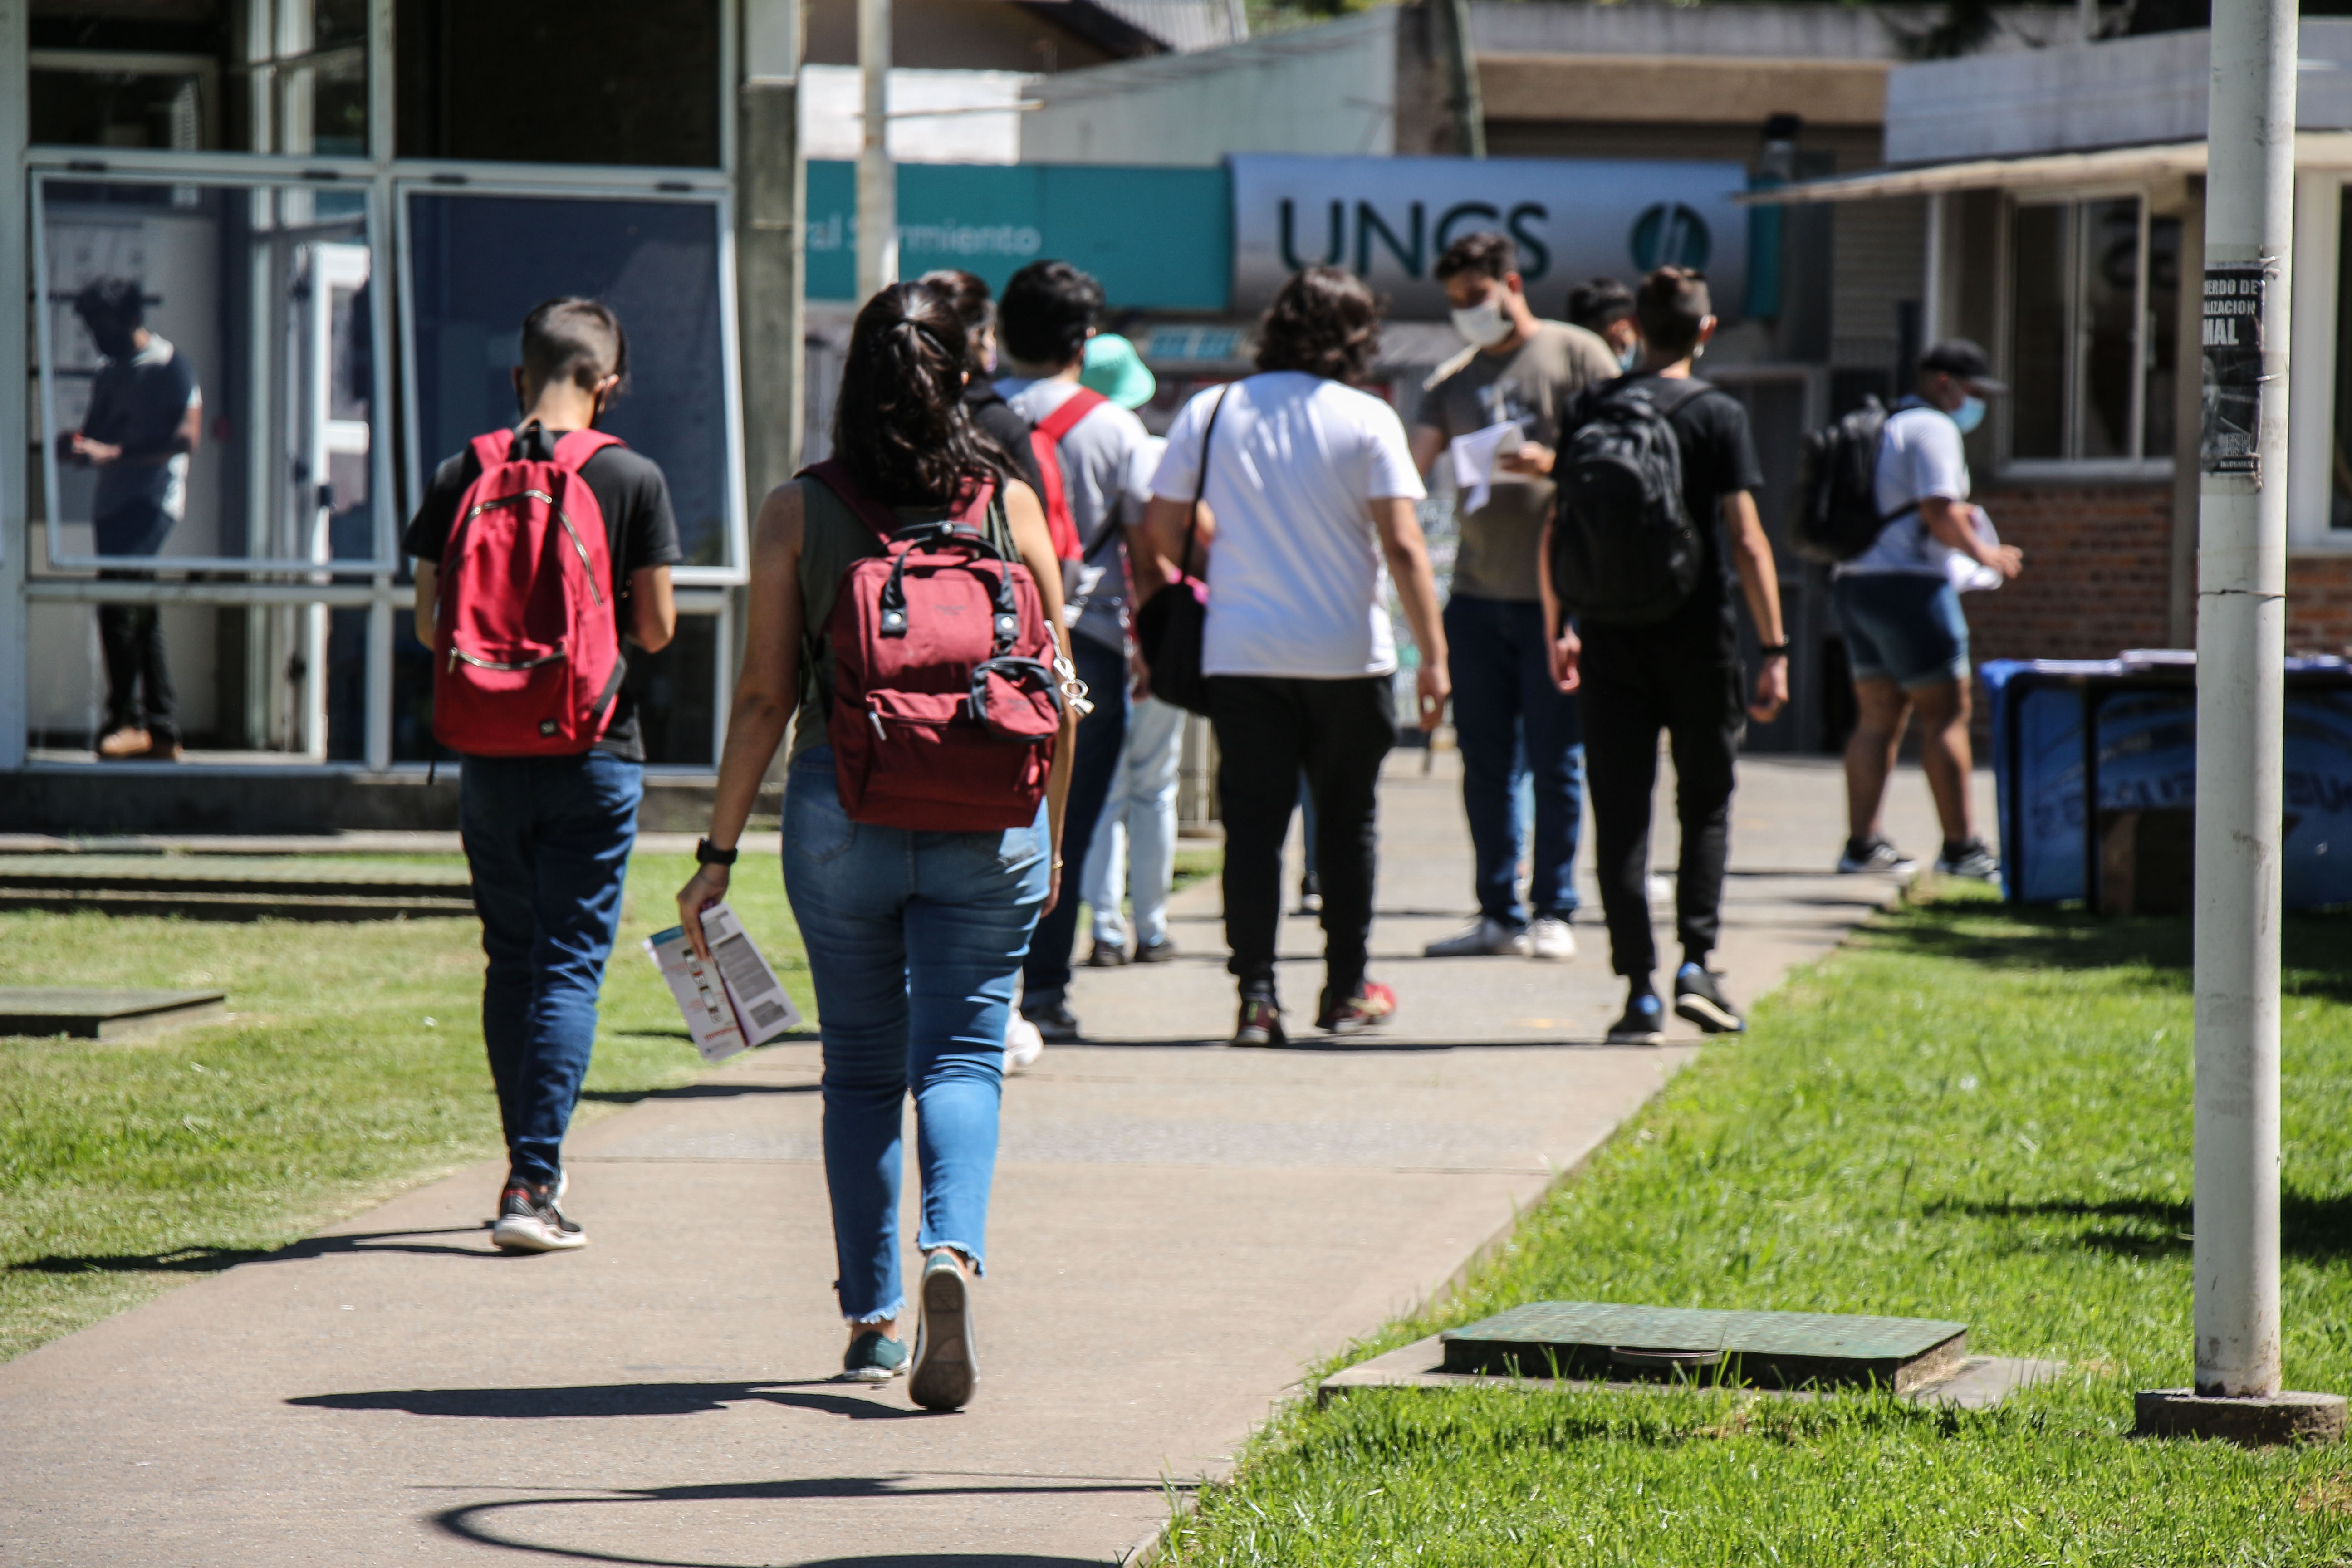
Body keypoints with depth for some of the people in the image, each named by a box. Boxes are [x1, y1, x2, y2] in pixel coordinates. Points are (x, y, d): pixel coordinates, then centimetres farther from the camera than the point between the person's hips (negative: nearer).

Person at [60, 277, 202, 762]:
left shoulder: (170, 367, -4)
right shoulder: (109, 373, 21)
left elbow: (187, 439, -14)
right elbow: (97, 433, 25)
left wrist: (111, 453, -22)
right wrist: (76, 445, -1)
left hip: (151, 502, -9)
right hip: (113, 504, 9)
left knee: (119, 608, -19)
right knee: (140, 618, 7)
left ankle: (128, 721, -18)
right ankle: (161, 731, 8)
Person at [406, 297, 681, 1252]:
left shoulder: (462, 476, 0)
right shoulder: (634, 480, -6)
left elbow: (430, 624, 2)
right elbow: (657, 627, -6)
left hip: (490, 753, 3)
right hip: (595, 750, -3)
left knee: (510, 960, 16)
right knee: (569, 966, 0)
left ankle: (530, 1166, 24)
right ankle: (534, 1184, -9)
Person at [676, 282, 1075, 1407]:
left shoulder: (798, 512, -1)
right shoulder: (1011, 502, 1)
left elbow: (764, 697, -2)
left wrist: (718, 851, 4)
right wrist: (1053, 838, 15)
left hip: (841, 810, 0)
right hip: (988, 819, 0)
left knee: (859, 1066, 13)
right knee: (961, 1052, 2)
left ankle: (872, 1319, 16)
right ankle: (953, 1251, -25)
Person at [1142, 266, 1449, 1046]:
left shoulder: (1211, 412, 2)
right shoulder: (1366, 420, -6)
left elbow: (1163, 529, 4)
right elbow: (1403, 546, -12)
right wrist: (1433, 655, -9)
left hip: (1241, 657, 1)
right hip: (1346, 654, -1)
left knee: (1253, 821, 2)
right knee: (1346, 820, 14)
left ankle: (1256, 995, -7)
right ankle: (1346, 989, 21)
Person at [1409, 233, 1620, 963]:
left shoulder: (1577, 356, 1)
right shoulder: (1454, 381, 16)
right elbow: (1414, 465, 9)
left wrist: (1551, 463, -19)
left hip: (1559, 593, -5)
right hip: (1476, 595, 5)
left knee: (1555, 760, -2)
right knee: (1485, 761, 5)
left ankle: (1553, 912, 3)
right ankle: (1499, 914, 12)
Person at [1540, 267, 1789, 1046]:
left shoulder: (1591, 409, 5)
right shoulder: (1719, 415, -4)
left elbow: (1557, 533, 6)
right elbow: (1747, 542, -9)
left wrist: (1557, 629, 16)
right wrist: (1775, 650, -7)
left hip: (1611, 635, 2)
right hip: (1697, 632, -2)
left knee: (1621, 811, 4)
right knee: (1706, 803, 13)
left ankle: (1640, 988, -1)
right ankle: (1696, 960, -2)